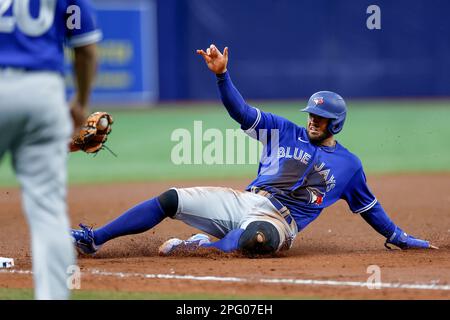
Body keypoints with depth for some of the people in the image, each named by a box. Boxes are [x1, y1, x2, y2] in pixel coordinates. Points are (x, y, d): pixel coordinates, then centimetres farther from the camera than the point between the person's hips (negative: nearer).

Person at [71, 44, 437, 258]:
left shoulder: (349, 164, 13)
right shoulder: (286, 132, 16)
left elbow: (368, 206, 23)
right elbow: (242, 111, 7)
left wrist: (400, 237, 21)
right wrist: (222, 75, -8)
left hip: (279, 220, -3)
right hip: (243, 202, 3)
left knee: (258, 237, -44)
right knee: (170, 199, -14)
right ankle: (94, 239, -14)